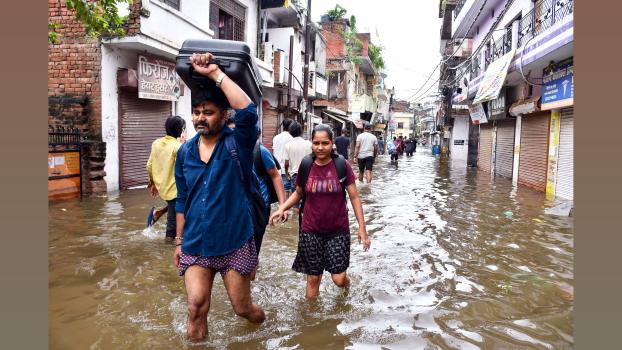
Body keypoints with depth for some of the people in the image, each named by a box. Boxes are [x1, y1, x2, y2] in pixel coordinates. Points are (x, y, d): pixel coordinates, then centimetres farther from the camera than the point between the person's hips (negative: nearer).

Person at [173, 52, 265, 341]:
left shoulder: (237, 143, -10)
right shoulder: (185, 151, 4)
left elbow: (248, 111, -32)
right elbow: (182, 200, 12)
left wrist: (215, 73, -28)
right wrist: (179, 241, 13)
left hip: (234, 243, -3)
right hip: (195, 245, 3)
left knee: (243, 308, 12)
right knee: (196, 307, -5)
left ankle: (264, 329, 46)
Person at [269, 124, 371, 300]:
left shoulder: (342, 165, -9)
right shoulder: (306, 165, -4)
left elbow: (354, 197, -4)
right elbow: (298, 193, 10)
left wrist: (362, 228, -7)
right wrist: (282, 208, -7)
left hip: (338, 230, -1)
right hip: (310, 231, 1)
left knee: (339, 279, -1)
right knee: (313, 278, 9)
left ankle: (346, 283, 36)